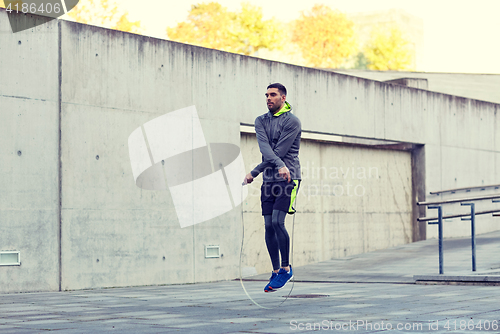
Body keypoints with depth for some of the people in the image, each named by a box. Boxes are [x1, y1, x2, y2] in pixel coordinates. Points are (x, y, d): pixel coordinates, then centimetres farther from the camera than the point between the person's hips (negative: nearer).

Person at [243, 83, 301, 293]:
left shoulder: (292, 121, -5)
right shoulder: (261, 121, 10)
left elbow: (279, 151, -11)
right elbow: (265, 148, -7)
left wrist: (254, 172, -10)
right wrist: (280, 166, -26)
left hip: (288, 179, -5)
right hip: (269, 180, 5)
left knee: (277, 221, -16)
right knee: (269, 226, 2)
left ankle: (286, 268, -2)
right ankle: (276, 272, 11)